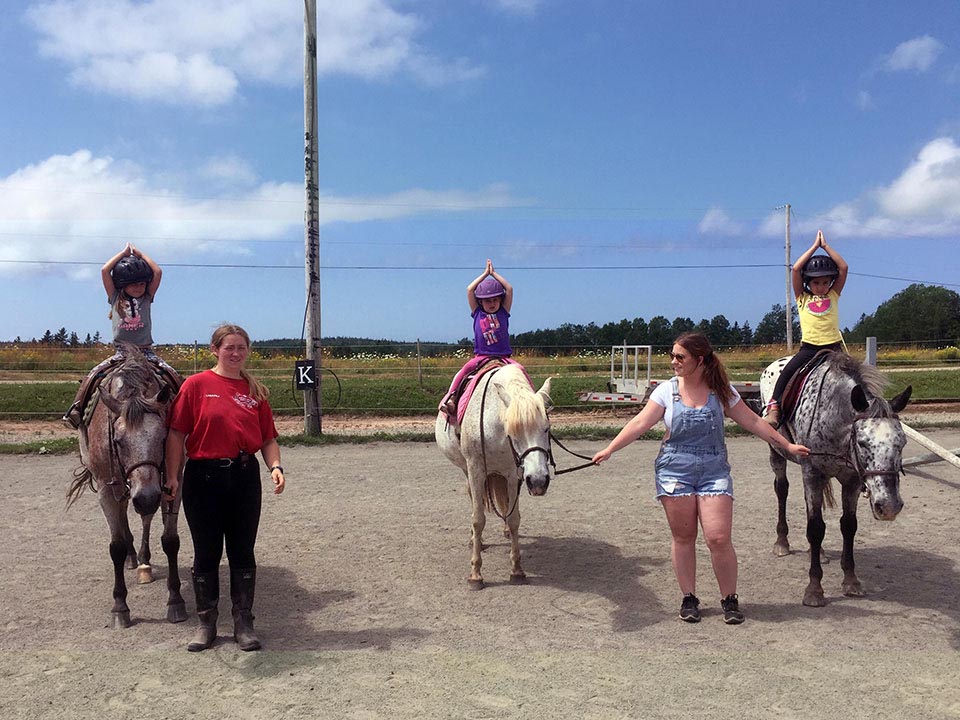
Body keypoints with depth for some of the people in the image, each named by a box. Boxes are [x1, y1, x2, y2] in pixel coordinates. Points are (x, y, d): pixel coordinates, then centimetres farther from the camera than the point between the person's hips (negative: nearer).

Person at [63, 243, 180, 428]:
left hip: (146, 352, 0)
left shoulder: (146, 299, 10)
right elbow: (105, 271, -2)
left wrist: (139, 253, 10)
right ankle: (76, 411, -8)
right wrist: (124, 253, 7)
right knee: (93, 377, -18)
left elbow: (157, 272, 0)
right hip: (121, 353, 0)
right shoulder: (116, 299, 9)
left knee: (173, 378, -21)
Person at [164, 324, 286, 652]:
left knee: (242, 552, 9)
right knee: (206, 553, 9)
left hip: (245, 476, 2)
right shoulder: (196, 384, -2)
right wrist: (172, 476, -8)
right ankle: (206, 623, 24)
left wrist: (275, 467, -9)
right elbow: (177, 434, -3)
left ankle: (244, 623, 20)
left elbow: (268, 438, 8)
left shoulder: (256, 391, 7)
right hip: (204, 477, -2)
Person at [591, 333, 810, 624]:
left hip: (714, 470, 0)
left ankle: (729, 599, 11)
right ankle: (689, 598, 20)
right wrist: (609, 449, -15)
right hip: (675, 470, 0)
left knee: (719, 538, -7)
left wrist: (787, 445, 9)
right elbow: (640, 423, -6)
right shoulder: (667, 390, -1)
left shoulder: (722, 391, 1)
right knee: (683, 537, 5)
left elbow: (753, 422, 8)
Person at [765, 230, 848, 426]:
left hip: (833, 346, 1)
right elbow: (796, 269, -2)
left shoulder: (833, 295, 12)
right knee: (787, 371, -20)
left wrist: (826, 246, 6)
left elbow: (843, 268, 3)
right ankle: (774, 407, -17)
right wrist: (814, 246, 4)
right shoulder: (802, 298, 9)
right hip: (809, 347, -1)